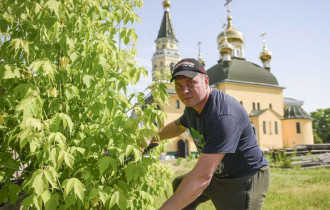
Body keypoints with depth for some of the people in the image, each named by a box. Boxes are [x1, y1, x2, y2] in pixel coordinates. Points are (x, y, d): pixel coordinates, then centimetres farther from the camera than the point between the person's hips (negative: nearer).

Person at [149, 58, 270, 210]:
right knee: (179, 185, 22)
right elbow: (178, 126, 21)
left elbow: (202, 177, -37)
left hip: (244, 179, -9)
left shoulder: (223, 116, -34)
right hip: (218, 174, 9)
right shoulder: (193, 104, -4)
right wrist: (151, 139, 15)